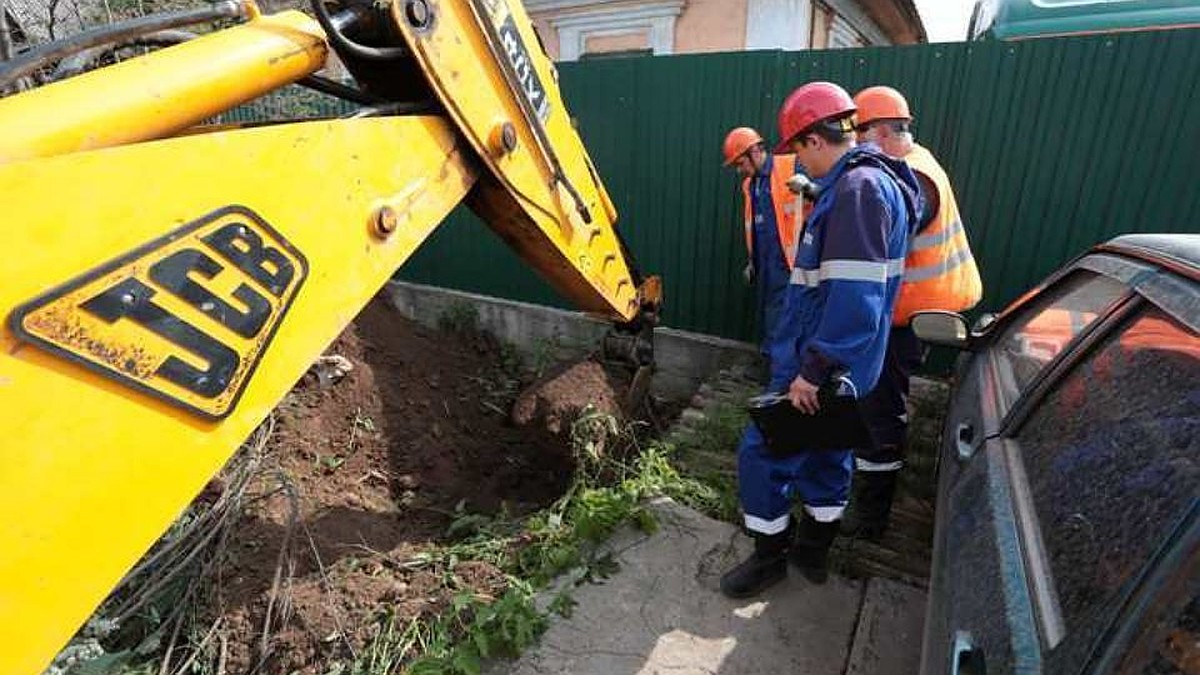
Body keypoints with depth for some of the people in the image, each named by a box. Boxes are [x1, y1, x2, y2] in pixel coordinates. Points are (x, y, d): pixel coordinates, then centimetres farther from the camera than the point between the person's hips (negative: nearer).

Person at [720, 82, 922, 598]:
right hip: (840, 365, 10)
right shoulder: (866, 183, 12)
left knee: (764, 454, 2)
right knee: (827, 453, 20)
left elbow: (855, 298, -29)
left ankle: (769, 557, 21)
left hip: (821, 364, -10)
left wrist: (812, 370, -24)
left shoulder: (858, 189, -21)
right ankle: (813, 550, 39)